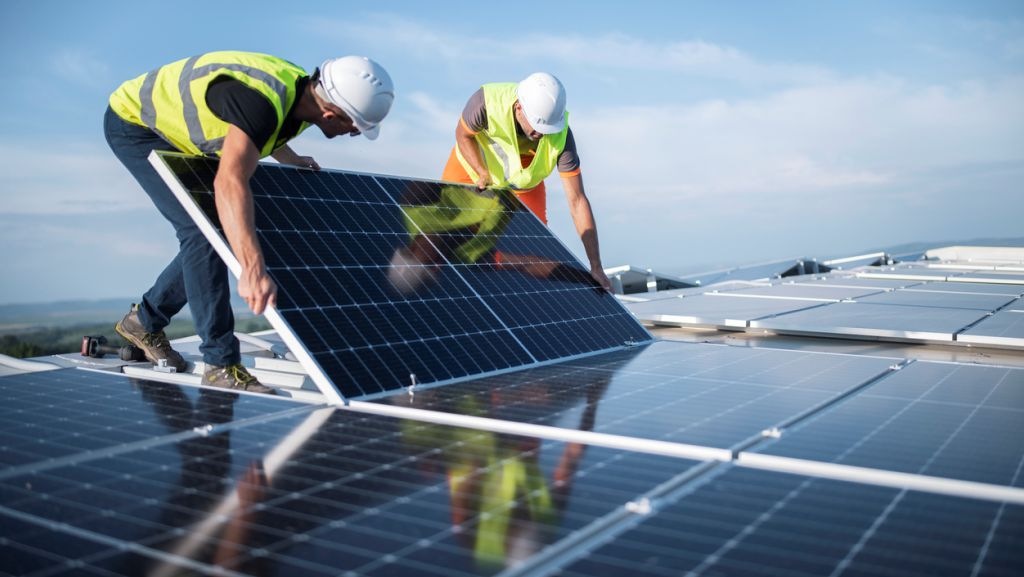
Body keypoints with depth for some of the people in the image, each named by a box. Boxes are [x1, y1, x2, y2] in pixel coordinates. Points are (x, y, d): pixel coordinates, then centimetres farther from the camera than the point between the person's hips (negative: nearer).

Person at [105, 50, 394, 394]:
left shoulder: (304, 92, -11)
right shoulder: (261, 101, -39)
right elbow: (229, 182, -53)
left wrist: (290, 159, 15)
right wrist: (252, 270, -62)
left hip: (175, 132, 9)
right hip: (134, 121, -9)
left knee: (220, 233, 7)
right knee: (202, 231, -20)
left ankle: (143, 321, 26)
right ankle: (221, 364, -14)